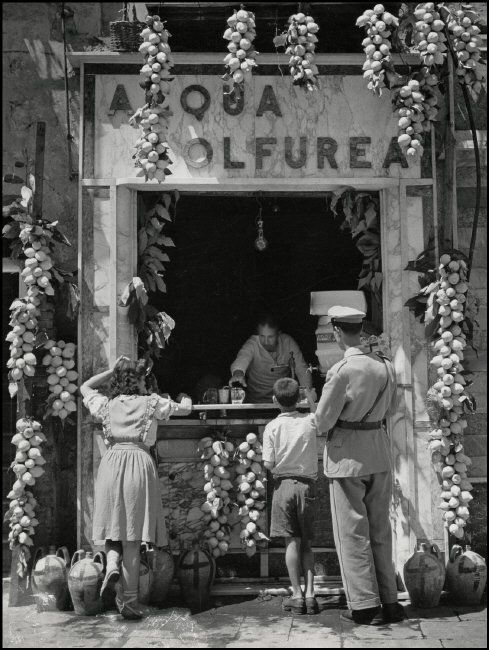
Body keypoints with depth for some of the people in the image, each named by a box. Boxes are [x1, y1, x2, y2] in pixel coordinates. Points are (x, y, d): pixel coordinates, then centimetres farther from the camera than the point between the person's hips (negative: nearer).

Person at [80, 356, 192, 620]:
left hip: (112, 462, 2)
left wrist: (111, 371, 27)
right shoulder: (151, 403, 4)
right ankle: (129, 600, 2)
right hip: (139, 462, -2)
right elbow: (185, 409, 19)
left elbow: (85, 387, 30)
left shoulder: (106, 405, 10)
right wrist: (186, 400, 41)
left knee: (114, 526, 17)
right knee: (133, 537, 0)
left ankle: (112, 563, -14)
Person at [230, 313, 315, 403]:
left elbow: (302, 369, -6)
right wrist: (238, 373, -65)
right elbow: (242, 358, -42)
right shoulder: (252, 344, -21)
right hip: (256, 401, -1)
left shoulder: (288, 342, -12)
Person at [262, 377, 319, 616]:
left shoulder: (272, 426, -6)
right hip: (308, 484, 2)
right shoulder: (311, 420, -2)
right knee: (306, 543, 10)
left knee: (292, 542, 2)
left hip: (283, 484, -2)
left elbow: (268, 464, -9)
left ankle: (297, 595, 0)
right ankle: (309, 594, 3)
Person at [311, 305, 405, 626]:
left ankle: (365, 605, 6)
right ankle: (389, 602, 18)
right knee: (380, 528, 14)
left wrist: (326, 421, 9)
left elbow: (323, 420, -13)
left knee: (352, 531, 3)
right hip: (379, 447, 6)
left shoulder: (341, 370, -18)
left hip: (347, 454, -6)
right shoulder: (386, 365, 1)